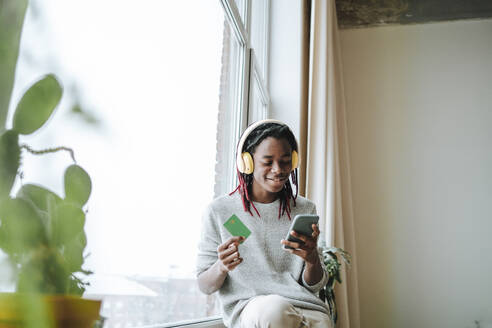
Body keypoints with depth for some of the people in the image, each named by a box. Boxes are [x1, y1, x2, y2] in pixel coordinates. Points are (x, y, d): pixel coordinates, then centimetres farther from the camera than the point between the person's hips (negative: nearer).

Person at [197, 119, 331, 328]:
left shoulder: (304, 210, 12)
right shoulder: (219, 211, 3)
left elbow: (314, 286, 13)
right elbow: (205, 286, 6)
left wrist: (312, 259, -11)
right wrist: (220, 268, -18)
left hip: (304, 306, 1)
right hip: (245, 308, 0)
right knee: (274, 308, -34)